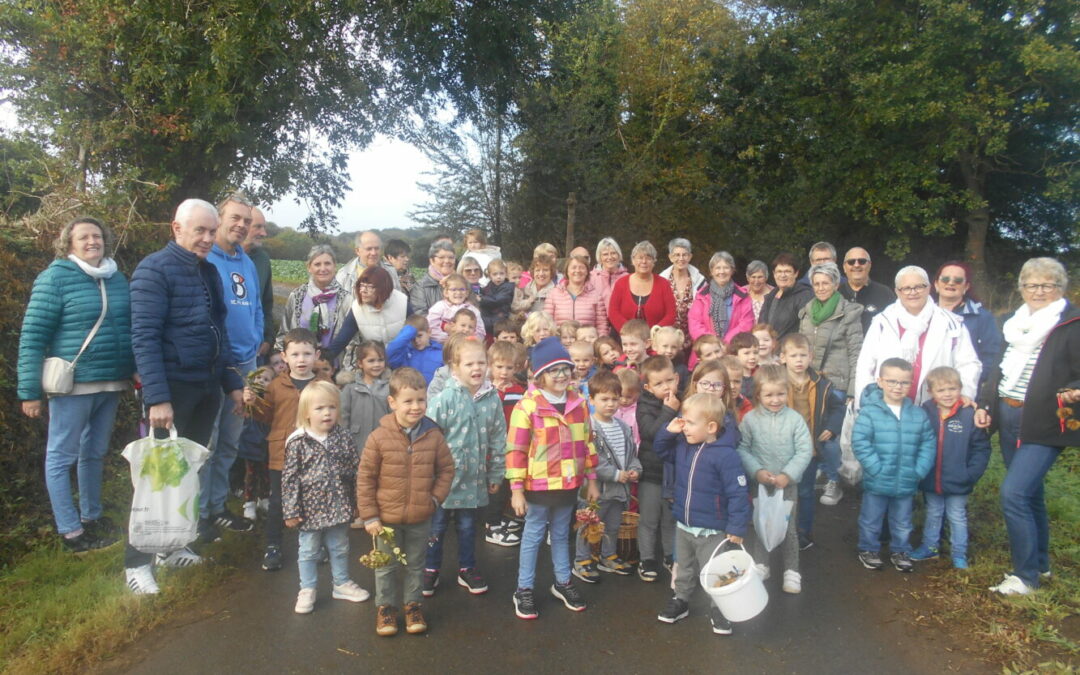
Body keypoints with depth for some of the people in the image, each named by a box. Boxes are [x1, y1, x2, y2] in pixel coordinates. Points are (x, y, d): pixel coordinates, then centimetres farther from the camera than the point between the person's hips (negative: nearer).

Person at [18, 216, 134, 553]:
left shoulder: (118, 279, 8)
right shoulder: (55, 278, -9)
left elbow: (129, 328, 15)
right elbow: (32, 336, -9)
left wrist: (136, 371, 11)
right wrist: (30, 391, -11)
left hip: (111, 383, 6)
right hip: (73, 384, -6)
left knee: (95, 452, 17)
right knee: (61, 456, 5)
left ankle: (92, 515, 31)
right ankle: (69, 530, 14)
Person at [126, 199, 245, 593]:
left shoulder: (209, 271, 12)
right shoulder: (154, 270, -10)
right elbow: (144, 338, -16)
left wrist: (232, 382, 12)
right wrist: (157, 398, -22)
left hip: (207, 389, 7)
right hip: (172, 389, -7)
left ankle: (172, 545, 29)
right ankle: (138, 561, 13)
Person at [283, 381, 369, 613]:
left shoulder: (344, 438, -4)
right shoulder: (297, 442, -12)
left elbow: (355, 471, 3)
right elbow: (289, 478, -10)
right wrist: (291, 511, -11)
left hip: (339, 506, 3)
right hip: (311, 507, -3)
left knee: (340, 548, 19)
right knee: (308, 551, 13)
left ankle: (342, 584, 36)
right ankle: (307, 590, 30)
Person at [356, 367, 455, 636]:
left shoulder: (433, 435, -9)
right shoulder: (379, 437, -16)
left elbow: (446, 469, 4)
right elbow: (364, 478, -9)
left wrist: (436, 498, -6)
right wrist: (369, 515, -9)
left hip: (420, 518, 2)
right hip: (386, 518, -2)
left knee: (416, 565, 19)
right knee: (386, 566, 16)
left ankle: (413, 604, 38)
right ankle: (385, 606, 36)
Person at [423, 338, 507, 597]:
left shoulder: (493, 399, -4)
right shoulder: (444, 398, -16)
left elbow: (498, 440, 4)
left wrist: (496, 475, 8)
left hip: (475, 478, 3)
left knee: (468, 526, 19)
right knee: (437, 526, 14)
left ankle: (467, 569, 36)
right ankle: (430, 570, 33)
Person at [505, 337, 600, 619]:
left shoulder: (578, 404, 3)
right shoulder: (527, 406, -14)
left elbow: (587, 443, 11)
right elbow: (516, 450, -13)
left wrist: (591, 480, 12)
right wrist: (517, 489, -13)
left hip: (569, 484, 5)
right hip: (538, 486, -4)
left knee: (562, 534, 20)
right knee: (532, 537, 9)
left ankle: (563, 583, 37)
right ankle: (524, 590, 23)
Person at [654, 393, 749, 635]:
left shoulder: (726, 455, -26)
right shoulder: (682, 445, -5)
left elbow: (738, 494, -22)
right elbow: (661, 451, 15)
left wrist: (737, 528, -21)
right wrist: (668, 431, -5)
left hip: (712, 531, -6)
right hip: (683, 524, 6)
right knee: (684, 569, 26)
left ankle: (718, 611, 33)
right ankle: (680, 601, 45)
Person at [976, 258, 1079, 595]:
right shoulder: (1016, 322, 13)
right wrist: (984, 403, 9)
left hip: (1043, 423, -7)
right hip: (1009, 417, 7)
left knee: (1014, 493, -13)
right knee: (1029, 493, 17)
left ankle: (1026, 575, 2)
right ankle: (1039, 563, 32)